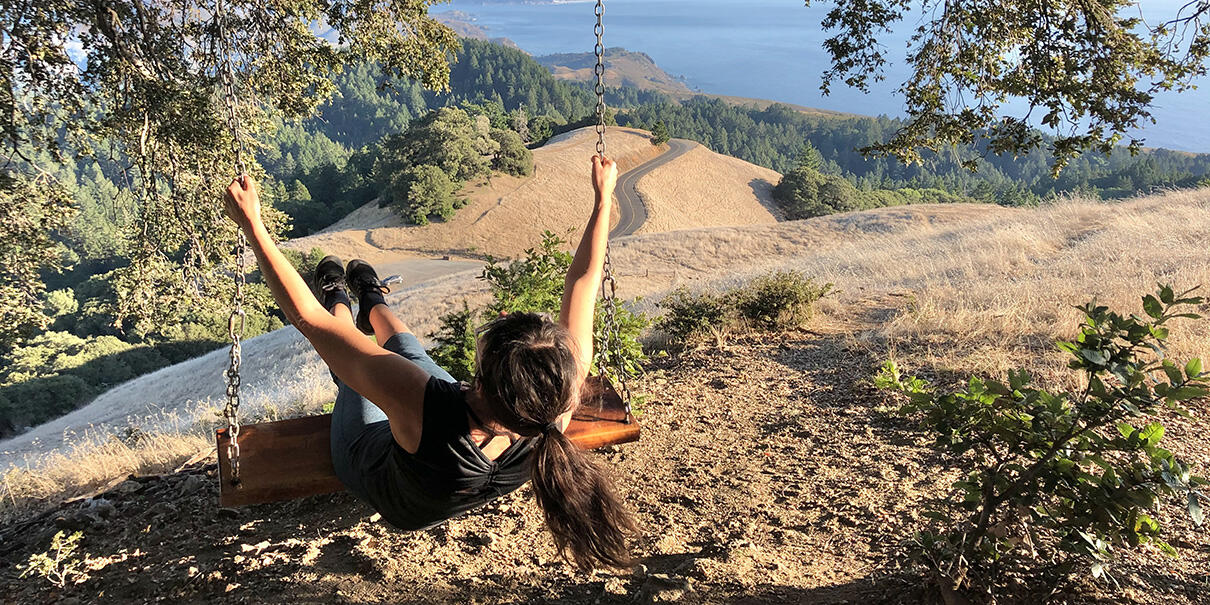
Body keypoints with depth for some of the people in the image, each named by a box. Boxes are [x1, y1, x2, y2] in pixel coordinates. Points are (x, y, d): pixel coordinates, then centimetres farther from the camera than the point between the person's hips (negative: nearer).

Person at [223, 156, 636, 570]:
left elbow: (309, 318, -41)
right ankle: (372, 304, 59)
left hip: (373, 467, -2)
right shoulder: (556, 407, -41)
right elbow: (583, 282, -27)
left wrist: (252, 225, -32)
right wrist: (603, 197, -16)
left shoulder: (422, 404, -52)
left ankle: (339, 302, 56)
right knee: (404, 344, 26)